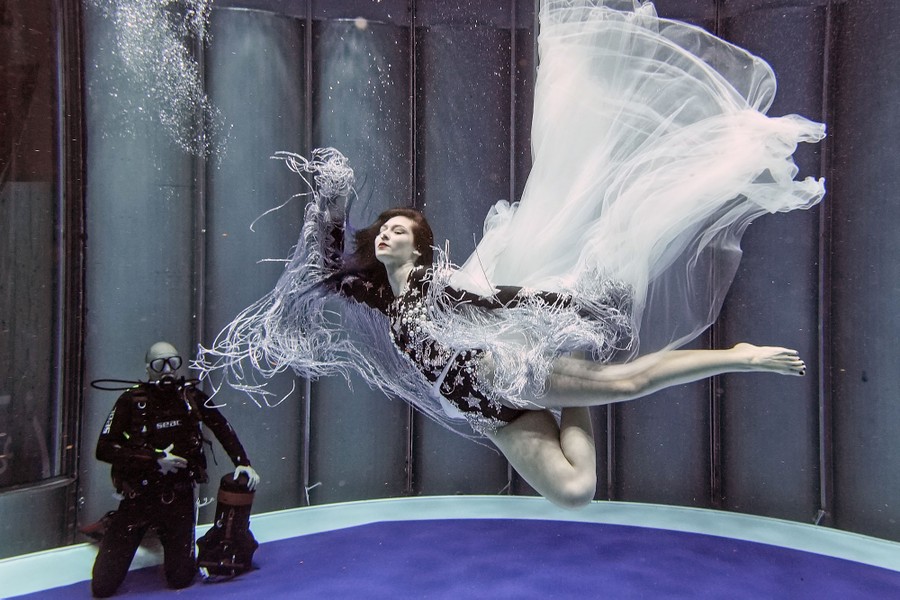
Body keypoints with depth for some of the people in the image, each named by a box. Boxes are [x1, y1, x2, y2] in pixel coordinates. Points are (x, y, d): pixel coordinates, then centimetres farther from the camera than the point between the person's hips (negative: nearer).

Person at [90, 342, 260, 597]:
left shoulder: (191, 396, -1)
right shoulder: (131, 401, -9)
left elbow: (223, 429, 8)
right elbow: (104, 449, -14)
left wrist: (243, 463, 0)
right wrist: (155, 459, -19)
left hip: (179, 498, 2)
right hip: (138, 498, -2)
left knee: (181, 580, 5)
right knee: (102, 586, 1)